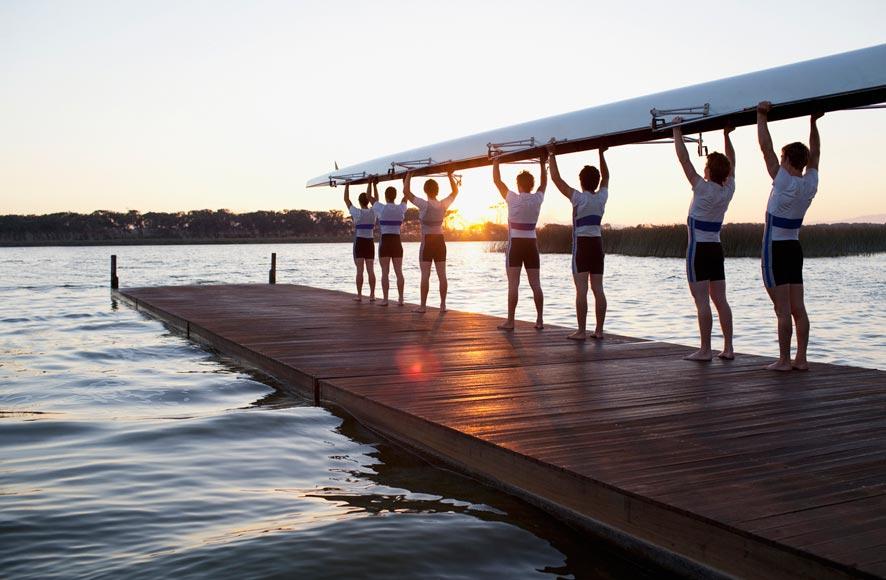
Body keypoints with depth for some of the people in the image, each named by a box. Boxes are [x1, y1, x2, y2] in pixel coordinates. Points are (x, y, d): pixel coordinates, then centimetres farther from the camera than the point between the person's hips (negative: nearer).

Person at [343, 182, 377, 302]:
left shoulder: (357, 212, -10)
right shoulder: (373, 212, -1)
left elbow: (346, 200, 1)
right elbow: (370, 198, 15)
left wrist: (347, 186, 11)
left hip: (359, 242, -3)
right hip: (370, 242, 3)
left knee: (360, 270, -4)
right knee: (371, 270, 4)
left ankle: (359, 295, -4)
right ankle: (372, 295, 2)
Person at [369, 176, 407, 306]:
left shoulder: (381, 209, -6)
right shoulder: (401, 209, 1)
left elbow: (374, 199, 16)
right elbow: (406, 197, 21)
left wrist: (374, 185, 29)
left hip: (385, 242, -3)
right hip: (397, 242, 3)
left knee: (385, 272, -2)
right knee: (399, 272, 4)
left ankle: (385, 299, -3)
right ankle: (400, 299, 3)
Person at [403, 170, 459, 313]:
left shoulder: (424, 205, -15)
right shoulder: (444, 205, -2)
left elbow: (406, 191, -12)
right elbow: (455, 191, 16)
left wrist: (409, 175, -1)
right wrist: (450, 177, 23)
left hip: (427, 242, -5)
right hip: (440, 241, 5)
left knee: (425, 275, -4)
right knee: (442, 275, 5)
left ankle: (423, 306, -3)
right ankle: (443, 305, 7)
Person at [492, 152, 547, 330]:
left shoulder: (513, 199, -8)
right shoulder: (537, 199, 2)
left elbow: (497, 181, 1)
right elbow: (544, 183, 22)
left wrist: (496, 162, 11)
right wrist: (542, 164, 31)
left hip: (515, 244, -4)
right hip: (532, 244, 4)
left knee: (513, 284, -5)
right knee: (535, 284, 5)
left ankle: (510, 321, -6)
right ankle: (540, 320, 7)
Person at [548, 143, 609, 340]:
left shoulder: (579, 198, -9)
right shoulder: (602, 197, 5)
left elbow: (556, 178, -6)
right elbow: (605, 176, 24)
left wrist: (551, 155, 2)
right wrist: (601, 153, 32)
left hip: (581, 244, -5)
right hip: (597, 243, 5)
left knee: (581, 290, -8)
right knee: (598, 289, 5)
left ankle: (581, 331, -10)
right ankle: (599, 330, 7)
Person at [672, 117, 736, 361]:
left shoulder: (703, 189, -13)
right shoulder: (728, 190, 3)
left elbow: (684, 159, -11)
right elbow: (731, 163, 19)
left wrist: (677, 131, -4)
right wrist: (726, 135, 24)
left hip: (698, 248, -6)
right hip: (716, 248, 7)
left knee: (702, 300, -7)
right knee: (720, 299, 7)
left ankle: (705, 350, -7)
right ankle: (728, 348, 8)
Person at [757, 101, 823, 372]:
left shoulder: (784, 182, -14)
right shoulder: (811, 184, 2)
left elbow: (766, 148, -13)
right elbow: (815, 153, 19)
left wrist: (761, 116, -6)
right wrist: (813, 122, 24)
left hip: (775, 248, -7)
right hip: (794, 248, 7)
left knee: (783, 309, -7)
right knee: (798, 308, 7)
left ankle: (784, 360, -4)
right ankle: (801, 358, 9)